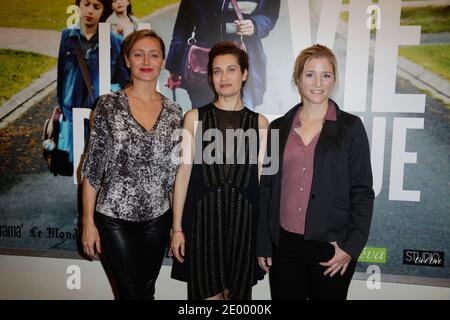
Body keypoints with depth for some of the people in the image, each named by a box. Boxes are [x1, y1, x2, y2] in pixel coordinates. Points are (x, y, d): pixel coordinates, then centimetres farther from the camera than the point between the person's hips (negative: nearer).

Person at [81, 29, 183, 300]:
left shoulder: (174, 112, 3)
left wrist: (178, 223, 6)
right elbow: (93, 166, -4)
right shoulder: (109, 105, -5)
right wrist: (88, 222, -6)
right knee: (132, 293, 6)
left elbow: (176, 171, 7)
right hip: (115, 218, -2)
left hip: (158, 218, 3)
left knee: (147, 290, 16)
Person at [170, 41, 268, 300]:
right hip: (203, 217, -1)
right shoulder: (194, 118, 2)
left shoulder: (259, 122, 4)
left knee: (238, 291, 13)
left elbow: (261, 179, 5)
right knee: (206, 293, 9)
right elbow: (184, 172, 1)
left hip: (243, 219, 1)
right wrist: (177, 227, 0)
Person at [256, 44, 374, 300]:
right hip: (284, 243, 2)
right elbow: (266, 188, 7)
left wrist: (351, 246, -8)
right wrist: (262, 244, 5)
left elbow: (362, 191, -1)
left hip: (331, 247, -1)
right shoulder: (279, 128, 5)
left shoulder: (350, 127, -1)